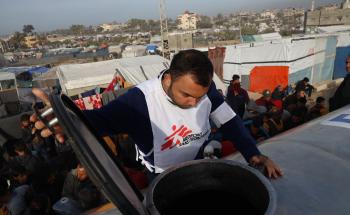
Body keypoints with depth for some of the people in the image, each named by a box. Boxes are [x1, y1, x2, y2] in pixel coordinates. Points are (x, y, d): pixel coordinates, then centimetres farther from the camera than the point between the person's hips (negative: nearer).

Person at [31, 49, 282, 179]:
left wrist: (253, 153, -24)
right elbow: (102, 118, -37)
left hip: (197, 169, 4)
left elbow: (230, 121, -14)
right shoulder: (140, 100, -32)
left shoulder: (204, 88, -20)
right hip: (160, 180, -3)